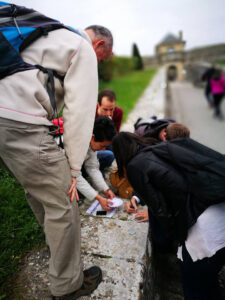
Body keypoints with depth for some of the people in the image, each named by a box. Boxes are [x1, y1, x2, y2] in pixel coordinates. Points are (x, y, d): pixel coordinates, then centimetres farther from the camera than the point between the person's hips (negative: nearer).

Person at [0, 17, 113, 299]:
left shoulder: (51, 35, 29)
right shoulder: (84, 49, 0)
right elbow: (80, 112, -10)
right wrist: (72, 169, -5)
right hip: (23, 125, -10)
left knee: (37, 189, 25)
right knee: (63, 206, 1)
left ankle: (58, 241, 49)